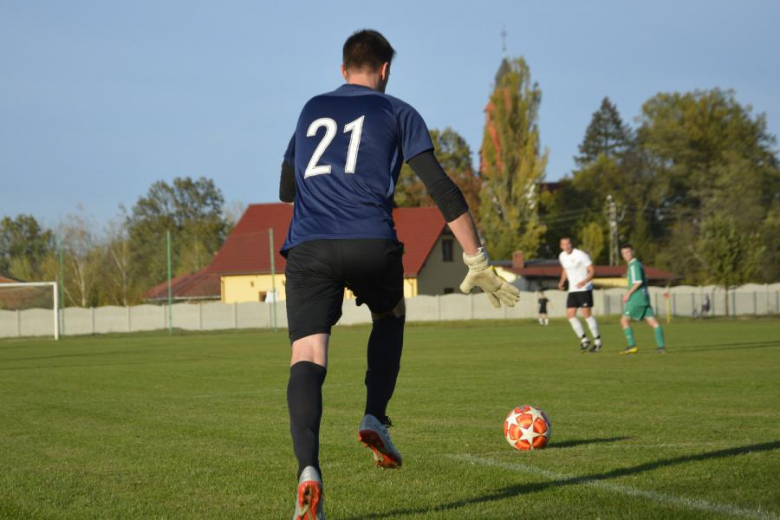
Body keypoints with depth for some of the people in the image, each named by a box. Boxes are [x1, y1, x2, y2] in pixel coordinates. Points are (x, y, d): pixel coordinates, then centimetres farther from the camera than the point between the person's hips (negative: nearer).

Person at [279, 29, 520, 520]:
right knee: (391, 316, 30)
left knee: (307, 359, -8)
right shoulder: (398, 113, 14)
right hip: (372, 245, -1)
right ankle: (375, 420, 16)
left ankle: (309, 470, -30)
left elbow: (286, 190, 33)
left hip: (307, 249, 1)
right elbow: (442, 188, 4)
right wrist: (478, 262, 6)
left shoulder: (311, 111, 24)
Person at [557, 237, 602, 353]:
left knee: (587, 313, -10)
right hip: (572, 290, 6)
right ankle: (584, 339, 6)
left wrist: (584, 281, -29)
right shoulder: (562, 256, 7)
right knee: (570, 314, -4)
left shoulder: (580, 255, -13)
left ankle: (597, 341, 2)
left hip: (585, 289, -6)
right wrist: (562, 282, 9)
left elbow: (592, 270, -13)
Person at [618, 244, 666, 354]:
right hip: (644, 297, 10)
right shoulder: (638, 264, 19)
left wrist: (628, 293, -16)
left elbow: (638, 282, -21)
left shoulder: (634, 265, -11)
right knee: (652, 321, 1)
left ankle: (632, 346, -7)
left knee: (624, 320, -2)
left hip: (636, 298, -9)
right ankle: (661, 346, -5)